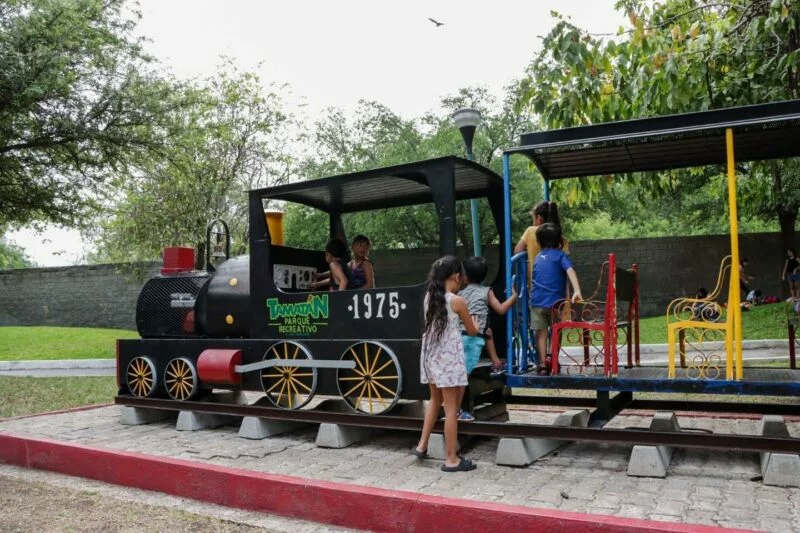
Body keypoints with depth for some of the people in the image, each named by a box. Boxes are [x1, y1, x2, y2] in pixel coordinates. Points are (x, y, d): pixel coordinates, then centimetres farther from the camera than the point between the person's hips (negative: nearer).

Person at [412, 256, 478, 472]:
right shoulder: (457, 301, -12)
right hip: (449, 358, -6)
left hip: (431, 356, 6)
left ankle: (422, 445, 27)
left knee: (435, 400, 24)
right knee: (451, 408, 1)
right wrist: (474, 324, 22)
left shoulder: (428, 297, 4)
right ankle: (451, 459, 8)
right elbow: (472, 331, 1)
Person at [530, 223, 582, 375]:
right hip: (555, 301, -3)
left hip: (537, 301, 3)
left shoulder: (538, 257, 14)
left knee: (541, 333, 7)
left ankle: (543, 364, 6)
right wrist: (577, 291, -27)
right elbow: (570, 271, -17)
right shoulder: (560, 255, -1)